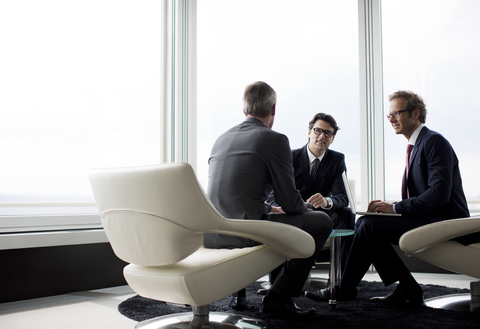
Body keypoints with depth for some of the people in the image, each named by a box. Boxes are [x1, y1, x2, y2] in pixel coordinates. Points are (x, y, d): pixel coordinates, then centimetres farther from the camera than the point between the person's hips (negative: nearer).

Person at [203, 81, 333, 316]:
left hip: (209, 235, 8)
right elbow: (290, 202, -5)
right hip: (244, 233, -8)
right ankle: (279, 297, 7)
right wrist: (306, 207, 18)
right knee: (322, 221, 7)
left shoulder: (221, 139, 16)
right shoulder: (275, 140, -5)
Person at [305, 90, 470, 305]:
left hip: (442, 224, -9)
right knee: (363, 224, 1)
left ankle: (344, 289, -5)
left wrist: (395, 207, -20)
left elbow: (439, 193, -23)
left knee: (371, 224, -20)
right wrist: (389, 206, -2)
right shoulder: (417, 146, 17)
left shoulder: (434, 142, -12)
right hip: (427, 221, 9)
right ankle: (407, 288, 2)